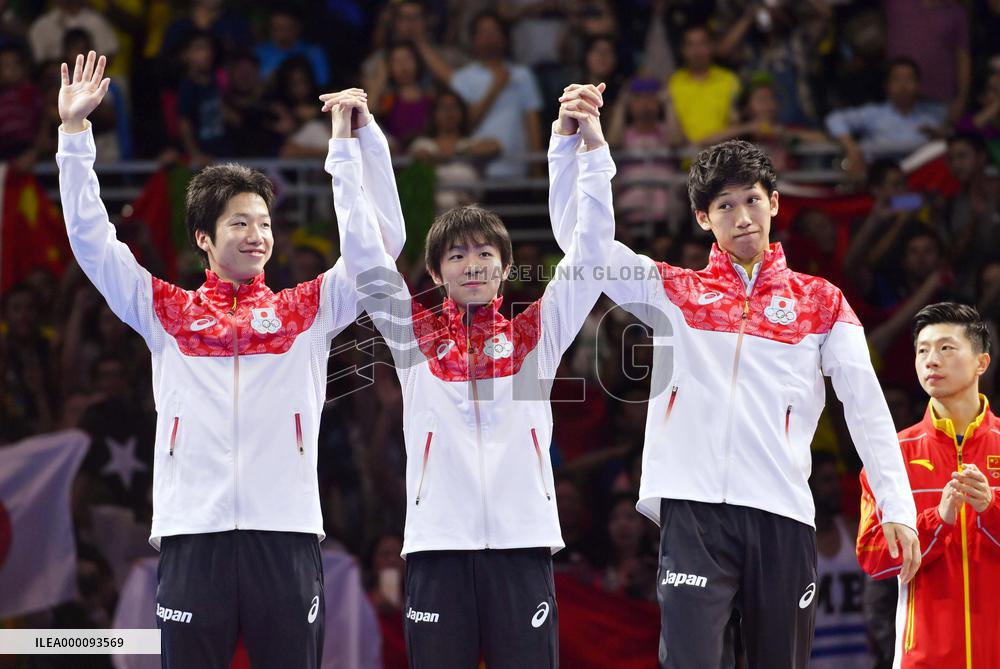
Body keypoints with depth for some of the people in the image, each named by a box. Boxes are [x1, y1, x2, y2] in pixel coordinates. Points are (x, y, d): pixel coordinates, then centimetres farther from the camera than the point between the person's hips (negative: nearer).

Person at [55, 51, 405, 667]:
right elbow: (90, 236, 10)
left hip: (286, 533, 0)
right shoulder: (168, 313, 12)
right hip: (193, 534, 0)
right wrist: (74, 130, 5)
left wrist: (365, 134, 2)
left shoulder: (308, 310, 13)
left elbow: (383, 239, 9)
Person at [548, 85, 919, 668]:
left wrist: (897, 508, -4)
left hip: (783, 514, 1)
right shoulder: (674, 292, 14)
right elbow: (577, 235, 9)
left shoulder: (821, 302, 13)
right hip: (694, 510, -1)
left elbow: (868, 406, 6)